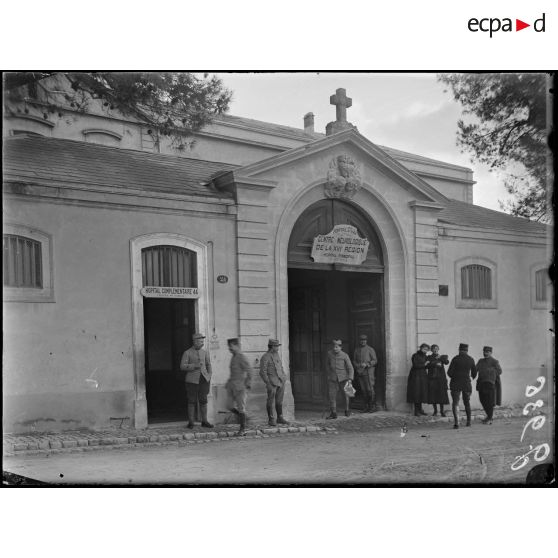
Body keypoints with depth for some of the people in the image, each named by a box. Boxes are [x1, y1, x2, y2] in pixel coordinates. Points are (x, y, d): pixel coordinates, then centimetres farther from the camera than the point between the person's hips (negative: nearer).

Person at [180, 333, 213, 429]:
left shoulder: (205, 352, 9)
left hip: (203, 379, 3)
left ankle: (204, 421, 11)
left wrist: (209, 376, 6)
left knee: (203, 401, 3)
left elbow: (208, 364, 19)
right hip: (192, 380, -3)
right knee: (192, 402, 1)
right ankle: (191, 422, 9)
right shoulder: (187, 353, -2)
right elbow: (182, 366, -7)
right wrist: (194, 366, -19)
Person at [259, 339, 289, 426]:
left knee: (279, 401, 11)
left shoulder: (276, 354, 12)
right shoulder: (265, 357, -11)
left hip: (280, 381, 7)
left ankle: (280, 418, 18)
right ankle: (271, 420, 6)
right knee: (271, 401, -1)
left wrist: (284, 377, 13)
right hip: (272, 382, -7)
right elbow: (262, 372, -13)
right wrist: (268, 384, -17)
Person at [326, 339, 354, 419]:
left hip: (343, 378, -1)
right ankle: (333, 413, -8)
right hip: (333, 379, 2)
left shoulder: (345, 356, -14)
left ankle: (347, 410, 35)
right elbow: (327, 364, 12)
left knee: (345, 395, 14)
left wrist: (350, 379, -24)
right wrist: (329, 374, 11)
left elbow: (350, 368, -13)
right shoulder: (330, 353, -6)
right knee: (332, 395, -10)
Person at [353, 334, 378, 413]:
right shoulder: (356, 350, 13)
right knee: (363, 390, 4)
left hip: (368, 371, -4)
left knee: (370, 389, -8)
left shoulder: (370, 349, 0)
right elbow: (354, 361, 18)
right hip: (360, 373, 4)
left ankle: (373, 407, -1)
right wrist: (357, 365, -4)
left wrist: (366, 364, -16)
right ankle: (366, 407, 10)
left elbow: (375, 361, -3)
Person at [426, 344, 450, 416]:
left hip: (441, 378, 0)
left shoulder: (443, 356, 11)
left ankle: (442, 411, 1)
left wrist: (440, 357, -15)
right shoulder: (429, 357, 10)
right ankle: (435, 410, 11)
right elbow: (428, 365, -6)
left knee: (441, 394, -5)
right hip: (432, 378, 1)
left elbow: (447, 362, -7)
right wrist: (436, 364, -13)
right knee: (433, 394, 0)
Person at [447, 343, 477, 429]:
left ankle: (456, 421, -21)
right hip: (466, 383, 3)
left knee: (455, 403, -3)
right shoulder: (471, 360, 0)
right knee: (467, 402, 20)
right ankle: (469, 421, 30)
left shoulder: (455, 359, -9)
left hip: (455, 383, -3)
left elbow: (449, 372, -11)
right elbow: (474, 373, 10)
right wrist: (473, 377, 34)